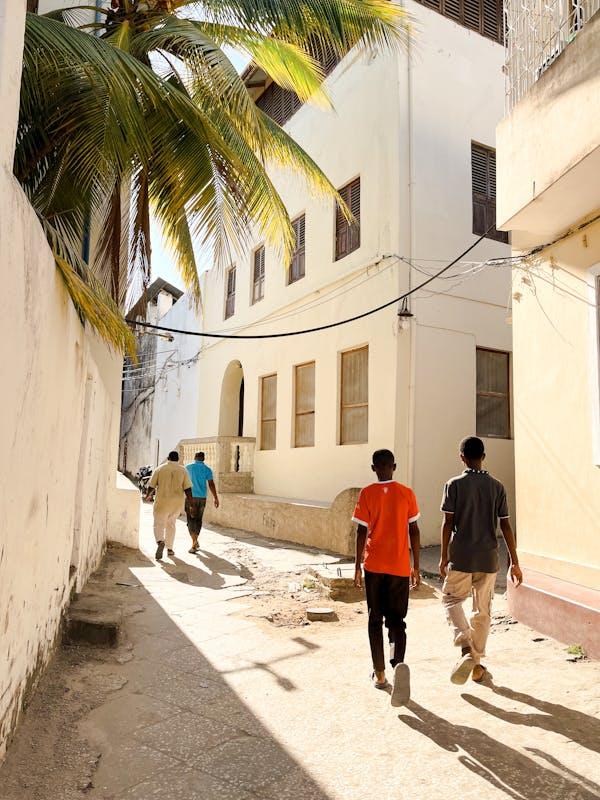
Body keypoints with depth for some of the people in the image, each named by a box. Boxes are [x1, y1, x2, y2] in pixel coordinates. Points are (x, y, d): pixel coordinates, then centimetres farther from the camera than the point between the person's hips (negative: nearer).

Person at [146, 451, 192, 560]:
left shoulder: (159, 469, -1)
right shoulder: (183, 470, 1)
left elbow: (151, 486, 0)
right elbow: (188, 489, -5)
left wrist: (149, 495, 20)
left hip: (162, 502, -2)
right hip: (177, 503, 2)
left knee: (159, 524, 5)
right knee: (171, 524, 19)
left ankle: (160, 541, -23)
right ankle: (170, 548, 23)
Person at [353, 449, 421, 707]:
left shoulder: (367, 494, -4)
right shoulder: (407, 493, 0)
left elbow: (362, 532, -5)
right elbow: (414, 531, 1)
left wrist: (358, 566, 2)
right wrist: (416, 566, 8)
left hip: (374, 565, -1)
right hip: (400, 567, 1)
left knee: (375, 620, 14)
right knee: (397, 620, 7)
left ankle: (379, 674, 19)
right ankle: (399, 664, -18)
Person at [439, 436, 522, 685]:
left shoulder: (454, 485, -6)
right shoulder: (497, 487, 1)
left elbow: (448, 523, -7)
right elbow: (505, 526, 1)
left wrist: (444, 557, 1)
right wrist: (514, 562, 6)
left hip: (461, 557, -2)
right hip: (488, 557, 3)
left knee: (451, 599, 15)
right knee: (483, 610, 14)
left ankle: (466, 647, -7)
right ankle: (477, 663, 21)